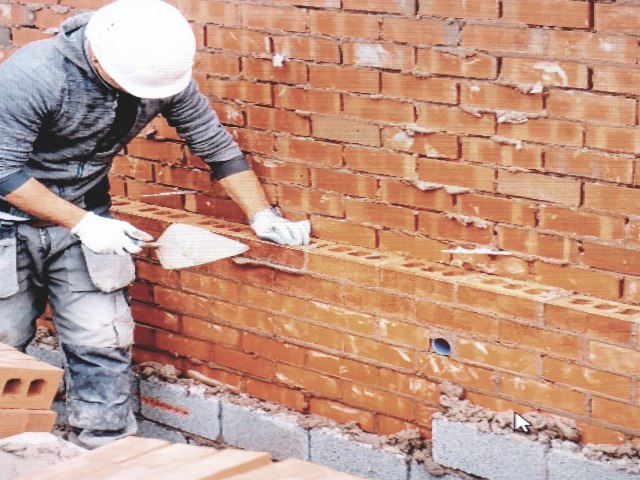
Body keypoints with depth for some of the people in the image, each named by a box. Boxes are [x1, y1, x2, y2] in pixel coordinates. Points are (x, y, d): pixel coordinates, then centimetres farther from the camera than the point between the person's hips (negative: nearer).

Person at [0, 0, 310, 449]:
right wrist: (82, 223, -28)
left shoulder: (167, 75, -15)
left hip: (83, 214, 4)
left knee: (100, 341, -4)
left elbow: (214, 143, -2)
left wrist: (263, 216, -7)